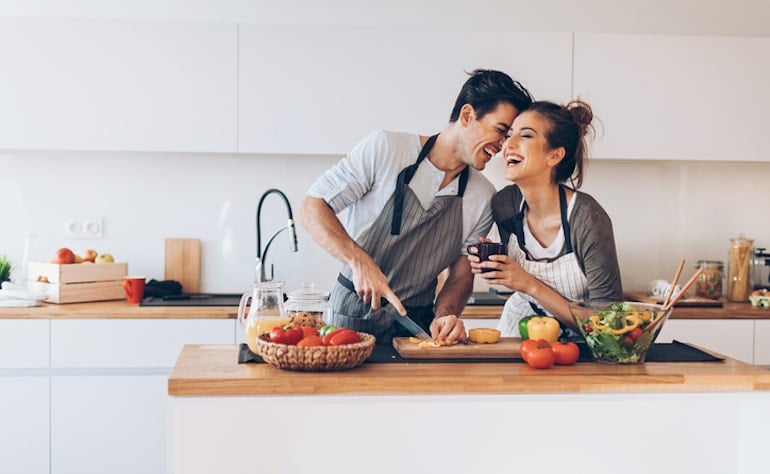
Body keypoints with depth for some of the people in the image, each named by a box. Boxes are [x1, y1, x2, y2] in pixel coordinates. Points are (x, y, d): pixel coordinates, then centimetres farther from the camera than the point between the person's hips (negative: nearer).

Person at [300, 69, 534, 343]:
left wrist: (445, 315, -13)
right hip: (353, 316, -3)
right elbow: (312, 207, -8)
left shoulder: (483, 198, 2)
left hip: (417, 325, 4)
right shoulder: (385, 148, -9)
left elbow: (461, 276, 8)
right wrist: (360, 261, -21)